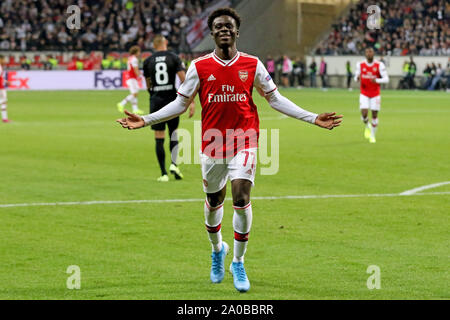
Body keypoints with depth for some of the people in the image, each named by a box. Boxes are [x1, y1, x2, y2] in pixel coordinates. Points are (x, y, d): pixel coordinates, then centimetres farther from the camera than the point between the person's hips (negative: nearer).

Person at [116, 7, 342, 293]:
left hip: (244, 142, -1)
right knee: (214, 201, 11)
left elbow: (274, 98, 9)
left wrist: (313, 118, 5)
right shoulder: (199, 67, 1)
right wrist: (145, 120, -1)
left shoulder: (252, 65, 1)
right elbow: (181, 104, 8)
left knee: (241, 197, -14)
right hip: (212, 144, 1)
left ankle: (238, 262, 0)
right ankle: (217, 249, 41)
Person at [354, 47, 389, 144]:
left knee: (374, 115, -1)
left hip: (375, 94, -1)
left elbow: (386, 79, -8)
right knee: (364, 114, -13)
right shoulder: (360, 65, -1)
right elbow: (356, 77, 8)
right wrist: (357, 78, -17)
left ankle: (373, 136, 16)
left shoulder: (379, 65, -8)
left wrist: (376, 80, -27)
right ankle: (367, 126, 21)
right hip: (364, 94, 1)